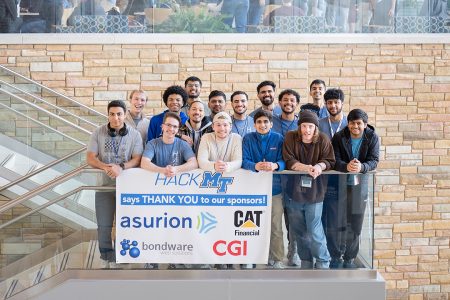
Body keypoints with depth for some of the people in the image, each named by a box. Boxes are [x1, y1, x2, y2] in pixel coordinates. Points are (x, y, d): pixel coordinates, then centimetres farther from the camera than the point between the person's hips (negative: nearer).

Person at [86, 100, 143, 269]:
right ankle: (106, 260, 19)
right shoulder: (98, 133, 0)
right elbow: (90, 158, -5)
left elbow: (137, 159, -10)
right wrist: (105, 167, -24)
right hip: (104, 184, 1)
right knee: (103, 226, 4)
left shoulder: (134, 134, -3)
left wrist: (121, 167, -29)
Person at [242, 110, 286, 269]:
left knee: (276, 226, 7)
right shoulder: (248, 139, -1)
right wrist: (256, 166, -31)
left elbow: (283, 161, -8)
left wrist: (275, 165, -31)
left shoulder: (278, 138, -1)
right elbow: (244, 161, -9)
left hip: (274, 187, 0)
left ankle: (276, 259, 20)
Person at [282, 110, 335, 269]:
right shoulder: (290, 137, -3)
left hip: (314, 192, -2)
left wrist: (319, 166, -29)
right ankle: (306, 262, 31)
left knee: (314, 232, -3)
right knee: (299, 231, 14)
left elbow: (329, 161, -7)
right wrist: (306, 168, -26)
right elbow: (288, 161, -11)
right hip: (294, 192, 2)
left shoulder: (323, 140, -3)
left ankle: (323, 263, 17)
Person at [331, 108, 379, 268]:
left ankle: (349, 259, 19)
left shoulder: (372, 138, -4)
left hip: (360, 184, 1)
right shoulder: (339, 137, -7)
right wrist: (346, 166, -37)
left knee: (356, 224, 6)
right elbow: (335, 160, -15)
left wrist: (361, 167, -35)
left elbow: (374, 160, -13)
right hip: (340, 183, -1)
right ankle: (336, 257, 15)